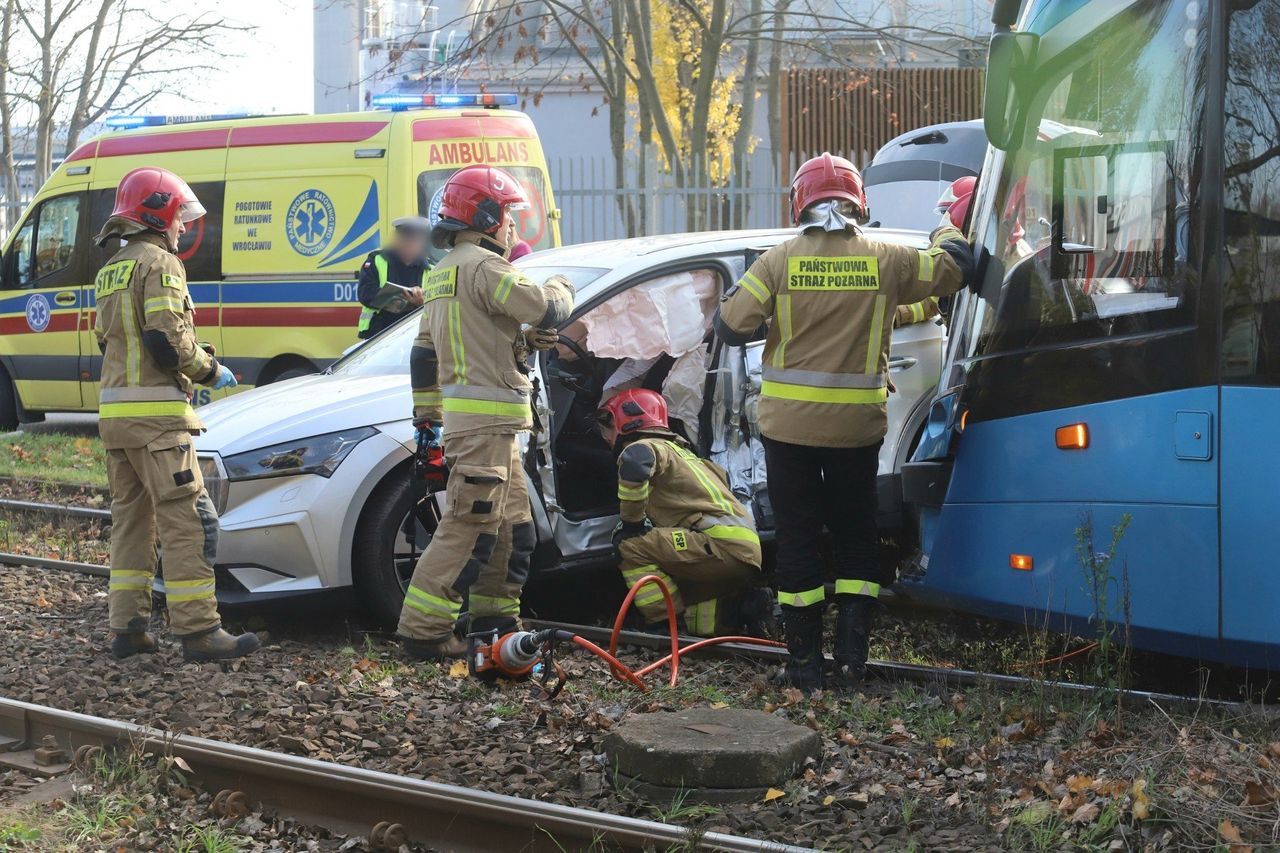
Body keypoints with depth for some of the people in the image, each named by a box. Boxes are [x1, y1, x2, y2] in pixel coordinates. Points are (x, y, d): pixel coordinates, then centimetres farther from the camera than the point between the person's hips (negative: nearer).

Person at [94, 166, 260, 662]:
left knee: (131, 517, 13)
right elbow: (168, 340, -19)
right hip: (156, 412, -9)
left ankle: (127, 627, 13)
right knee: (185, 520, -8)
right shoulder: (159, 263, -9)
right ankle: (199, 631, -10)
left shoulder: (110, 271, 20)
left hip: (113, 411, 9)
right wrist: (210, 371, -4)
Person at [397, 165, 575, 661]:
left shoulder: (443, 272, 20)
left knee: (513, 527, 17)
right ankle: (424, 633, -11)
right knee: (468, 527, -11)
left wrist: (427, 413, 26)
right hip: (485, 420, -10)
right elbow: (545, 310, -19)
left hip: (468, 416, 10)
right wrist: (560, 288, 3)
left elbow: (423, 352, 23)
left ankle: (493, 620, 23)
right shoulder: (483, 266, -12)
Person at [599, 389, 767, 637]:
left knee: (629, 545, -10)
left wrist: (632, 522, -12)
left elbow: (634, 461, -25)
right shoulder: (680, 450, 30)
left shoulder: (649, 446, 0)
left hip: (723, 545, -10)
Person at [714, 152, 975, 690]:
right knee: (855, 536, 15)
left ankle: (805, 665, 10)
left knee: (797, 539, 8)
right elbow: (953, 268, 10)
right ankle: (851, 659, 10)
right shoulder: (886, 262, -3)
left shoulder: (778, 262, -8)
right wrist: (947, 232, 31)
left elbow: (731, 327, -6)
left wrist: (732, 296, 16)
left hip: (789, 424, -1)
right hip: (857, 426, 1)